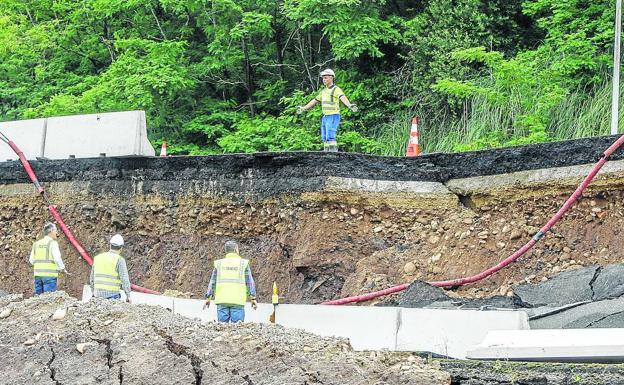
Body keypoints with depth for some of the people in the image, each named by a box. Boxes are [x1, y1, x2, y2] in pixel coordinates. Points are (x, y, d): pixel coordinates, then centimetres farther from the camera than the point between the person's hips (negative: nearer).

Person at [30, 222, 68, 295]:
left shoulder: (36, 244, 13)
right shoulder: (52, 243, -7)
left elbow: (31, 260, 14)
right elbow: (57, 258, -14)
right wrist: (62, 268, 1)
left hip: (38, 275, 6)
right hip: (50, 275, -6)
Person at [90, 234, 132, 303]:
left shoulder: (98, 258, 10)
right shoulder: (119, 260, -8)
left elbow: (92, 278, 17)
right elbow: (125, 279, -12)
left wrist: (93, 293, 27)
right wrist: (128, 296, -5)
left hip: (98, 294, 5)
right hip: (112, 295, -5)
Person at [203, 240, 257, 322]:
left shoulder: (219, 263, 10)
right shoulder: (243, 263, 4)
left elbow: (213, 282, 12)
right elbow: (249, 282, 4)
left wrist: (208, 298, 18)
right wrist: (253, 298, 8)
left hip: (222, 301, 2)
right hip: (237, 301, -2)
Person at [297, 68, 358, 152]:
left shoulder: (336, 89, -9)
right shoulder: (324, 91, 17)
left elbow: (343, 98, -28)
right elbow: (314, 101, 29)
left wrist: (350, 106, -48)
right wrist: (303, 108, 37)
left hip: (333, 117, -9)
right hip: (325, 117, 9)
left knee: (330, 138, -17)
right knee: (325, 139, 7)